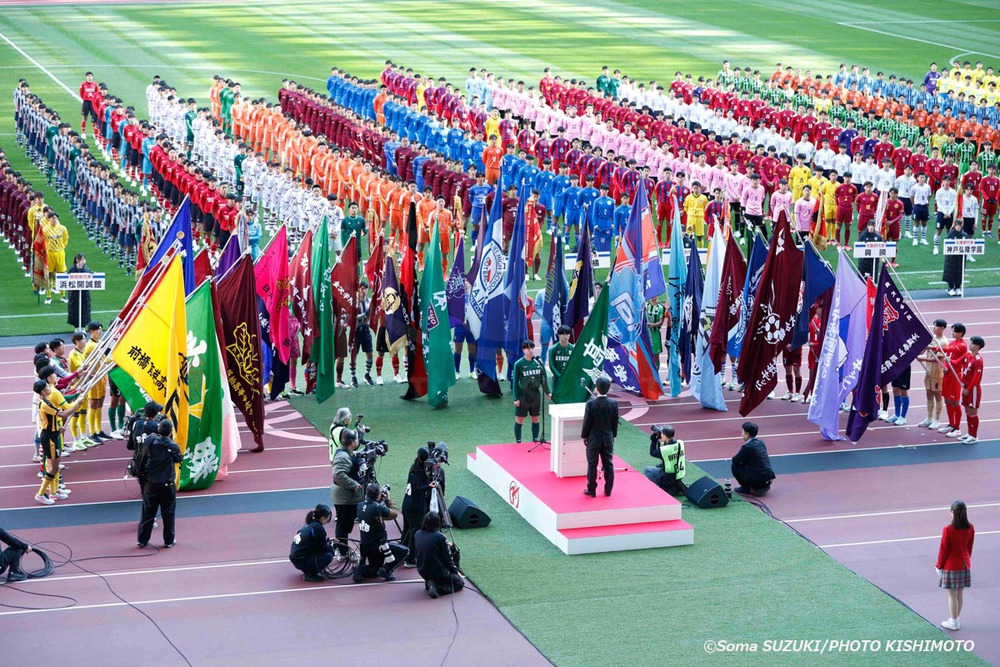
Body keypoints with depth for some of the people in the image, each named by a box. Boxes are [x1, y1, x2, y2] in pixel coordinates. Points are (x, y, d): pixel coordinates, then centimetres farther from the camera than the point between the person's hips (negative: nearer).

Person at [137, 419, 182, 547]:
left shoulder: (151, 441, -8)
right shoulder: (173, 446, -14)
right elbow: (179, 459, 1)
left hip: (151, 483, 2)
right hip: (167, 484, -2)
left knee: (147, 512, 11)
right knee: (168, 513, 9)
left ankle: (142, 539, 14)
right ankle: (169, 540, 14)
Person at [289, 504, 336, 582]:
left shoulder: (309, 524, 10)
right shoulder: (318, 528, -17)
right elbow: (323, 548, -10)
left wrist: (328, 541, 23)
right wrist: (331, 547, 10)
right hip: (301, 561, -9)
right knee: (328, 556, -11)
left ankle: (308, 570, 16)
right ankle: (310, 575, -7)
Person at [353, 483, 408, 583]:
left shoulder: (360, 506, 0)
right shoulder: (378, 507, -22)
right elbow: (394, 514, -10)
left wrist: (382, 500, 11)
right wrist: (388, 499, 1)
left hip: (365, 548, 8)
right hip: (378, 547, -8)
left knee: (375, 569, 30)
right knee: (404, 551, 10)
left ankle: (362, 569, 1)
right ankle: (386, 570, -4)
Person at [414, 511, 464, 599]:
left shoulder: (417, 534, -2)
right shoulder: (439, 537, -19)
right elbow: (447, 558, -10)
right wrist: (455, 571, 8)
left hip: (422, 571, 6)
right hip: (437, 571, -6)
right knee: (459, 583, 15)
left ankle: (429, 582, 9)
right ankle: (438, 588, -10)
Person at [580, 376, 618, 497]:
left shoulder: (591, 404, -18)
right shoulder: (614, 403, -9)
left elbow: (587, 422, -11)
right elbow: (615, 422, 0)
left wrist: (584, 436, 3)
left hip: (593, 438, -3)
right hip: (608, 439, 3)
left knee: (592, 464, 7)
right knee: (608, 464, 11)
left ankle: (591, 490, 12)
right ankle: (608, 490, 17)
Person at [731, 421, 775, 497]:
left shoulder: (747, 447, -16)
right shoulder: (760, 442, 8)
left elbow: (735, 460, -4)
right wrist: (742, 459, 16)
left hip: (758, 480, -7)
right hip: (769, 478, 7)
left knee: (735, 466, 4)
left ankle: (746, 488, 9)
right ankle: (763, 487, 16)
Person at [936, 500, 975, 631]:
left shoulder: (948, 530, -22)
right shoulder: (970, 529, -6)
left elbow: (943, 549, -14)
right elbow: (969, 547, 7)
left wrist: (939, 565, -1)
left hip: (951, 566, -6)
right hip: (965, 565, 6)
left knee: (952, 595, 5)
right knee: (960, 594, 16)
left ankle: (953, 622, 12)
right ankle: (956, 619, 26)